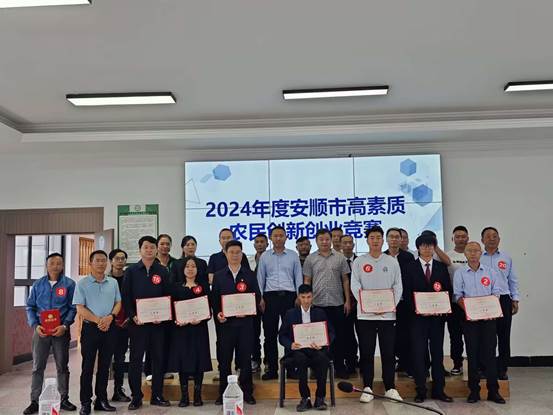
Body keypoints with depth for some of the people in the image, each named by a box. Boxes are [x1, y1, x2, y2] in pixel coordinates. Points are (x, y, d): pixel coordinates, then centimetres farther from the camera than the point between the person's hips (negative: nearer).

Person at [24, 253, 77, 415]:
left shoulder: (69, 284, 1)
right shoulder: (38, 284, 7)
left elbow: (73, 308, 0)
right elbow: (30, 307, 7)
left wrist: (65, 326, -14)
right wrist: (35, 325, -8)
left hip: (61, 330, -1)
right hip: (41, 330, 1)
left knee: (62, 366, 7)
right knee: (37, 367, 3)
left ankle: (64, 399, 17)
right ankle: (35, 401, 12)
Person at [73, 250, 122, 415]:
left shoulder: (113, 282, 8)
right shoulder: (82, 284, -2)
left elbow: (118, 303, 9)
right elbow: (80, 309, -7)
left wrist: (110, 317, -10)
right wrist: (98, 320, -17)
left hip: (109, 328, 3)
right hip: (90, 327, -3)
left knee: (105, 365, 9)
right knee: (87, 366, 1)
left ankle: (101, 400, 19)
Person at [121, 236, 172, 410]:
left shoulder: (163, 271, 6)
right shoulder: (131, 271, 3)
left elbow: (168, 296, 5)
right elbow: (126, 297, 0)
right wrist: (133, 316, -11)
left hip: (158, 322, 1)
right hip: (137, 322, -1)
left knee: (159, 358, 6)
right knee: (135, 360, 3)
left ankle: (157, 395, 17)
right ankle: (136, 397, 13)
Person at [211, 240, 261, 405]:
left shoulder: (249, 275, 7)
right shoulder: (218, 276, 8)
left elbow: (257, 297, 4)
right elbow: (214, 299, 7)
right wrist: (217, 313, -10)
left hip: (245, 322, 0)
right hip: (225, 322, 1)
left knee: (245, 358, 4)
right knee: (224, 359, 5)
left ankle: (247, 392, 14)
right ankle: (223, 393, 15)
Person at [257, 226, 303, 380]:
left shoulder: (293, 255, 7)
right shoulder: (264, 256, 9)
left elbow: (298, 277, 7)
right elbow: (260, 278, 10)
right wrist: (260, 298, 2)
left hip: (288, 296, -1)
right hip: (270, 296, 1)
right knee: (270, 334, 3)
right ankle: (272, 369, 11)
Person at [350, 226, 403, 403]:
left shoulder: (392, 262, 8)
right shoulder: (359, 262, 4)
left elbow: (398, 287, 4)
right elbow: (355, 286, -3)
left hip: (387, 314, 1)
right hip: (365, 314, -1)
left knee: (388, 352, 5)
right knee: (366, 353, 4)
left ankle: (390, 387, 16)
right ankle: (367, 388, 13)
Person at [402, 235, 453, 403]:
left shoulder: (441, 267, 10)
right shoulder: (410, 267, 3)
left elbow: (448, 290, 7)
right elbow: (406, 292, -1)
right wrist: (416, 309, -13)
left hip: (438, 315, 2)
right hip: (417, 315, -2)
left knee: (437, 352, 7)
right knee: (419, 353, -1)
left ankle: (438, 390, 15)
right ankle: (420, 391, 7)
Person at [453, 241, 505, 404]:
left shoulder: (490, 272, 9)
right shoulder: (460, 273, 5)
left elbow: (496, 293, 6)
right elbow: (457, 295, 0)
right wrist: (467, 308, -16)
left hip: (488, 317, 1)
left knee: (490, 352, 0)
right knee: (472, 353, 2)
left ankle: (493, 390, 7)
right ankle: (474, 390, 10)